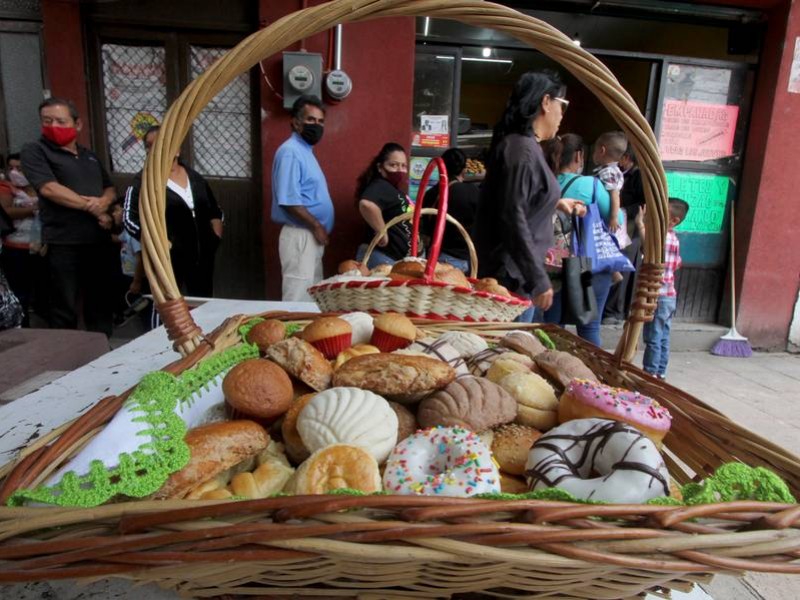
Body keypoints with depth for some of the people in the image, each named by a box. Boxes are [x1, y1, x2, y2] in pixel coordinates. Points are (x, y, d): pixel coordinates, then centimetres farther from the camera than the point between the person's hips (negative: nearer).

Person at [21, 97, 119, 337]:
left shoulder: (90, 156, 18)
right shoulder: (34, 151, 1)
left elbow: (110, 189, 18)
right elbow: (49, 189, -12)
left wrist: (103, 201, -5)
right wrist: (92, 208, -8)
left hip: (100, 240, 5)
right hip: (63, 243, -5)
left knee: (101, 303, 12)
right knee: (64, 310, 1)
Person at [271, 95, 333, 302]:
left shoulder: (305, 151, 17)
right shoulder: (290, 152, -13)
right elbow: (288, 201, -21)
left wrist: (318, 228, 12)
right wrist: (316, 226, -15)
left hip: (311, 236, 10)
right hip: (301, 236, -10)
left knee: (311, 297, 14)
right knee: (298, 299, -5)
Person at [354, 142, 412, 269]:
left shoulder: (395, 189, 16)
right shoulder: (381, 186, -15)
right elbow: (367, 205, -38)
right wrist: (381, 232, -27)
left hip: (395, 258, 10)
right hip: (382, 257, -10)